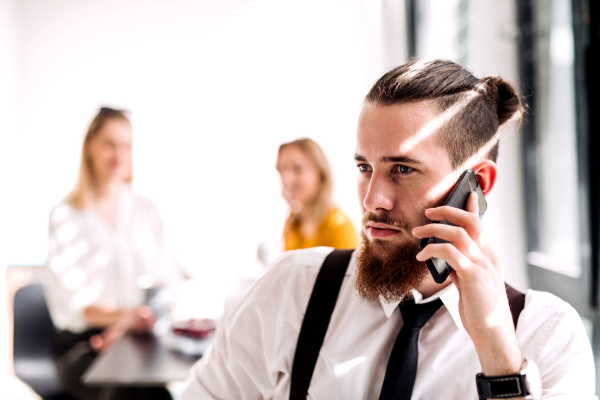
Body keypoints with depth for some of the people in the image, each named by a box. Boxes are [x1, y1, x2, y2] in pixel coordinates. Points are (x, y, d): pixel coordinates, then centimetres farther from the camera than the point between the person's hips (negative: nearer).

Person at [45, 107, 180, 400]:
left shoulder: (146, 210, 16)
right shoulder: (66, 216, 3)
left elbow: (167, 280, 9)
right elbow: (69, 301, -6)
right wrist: (119, 315, -24)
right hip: (84, 343, -3)